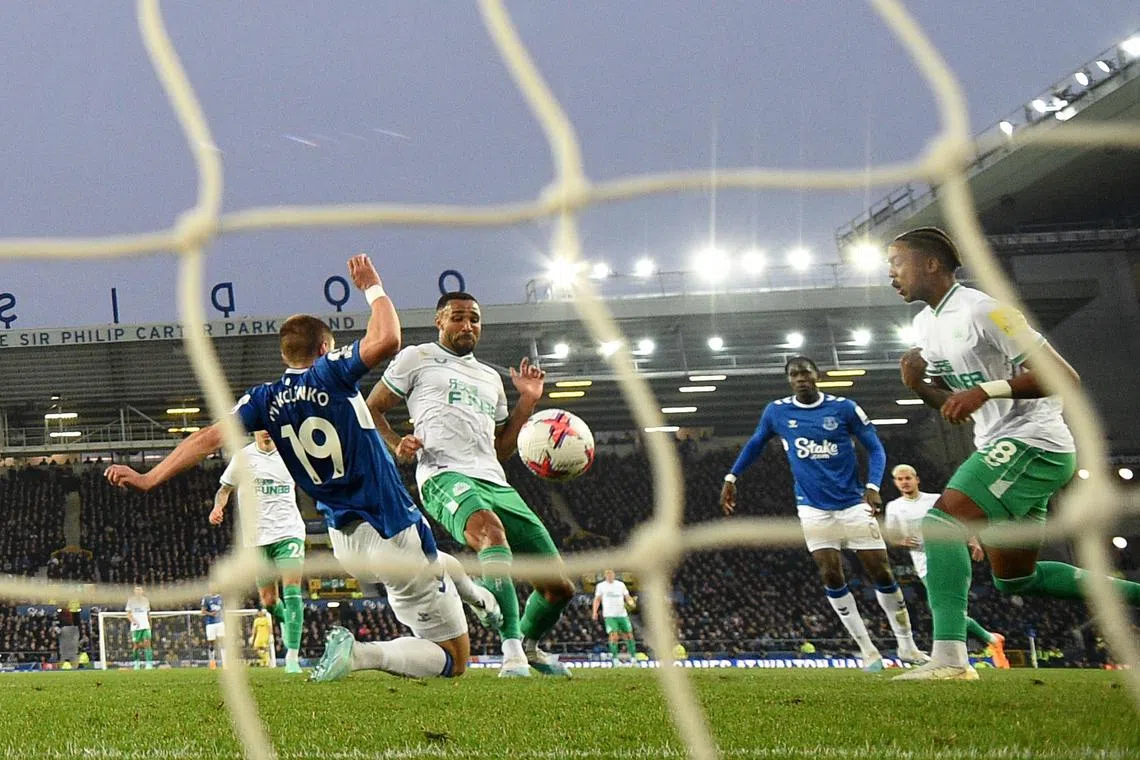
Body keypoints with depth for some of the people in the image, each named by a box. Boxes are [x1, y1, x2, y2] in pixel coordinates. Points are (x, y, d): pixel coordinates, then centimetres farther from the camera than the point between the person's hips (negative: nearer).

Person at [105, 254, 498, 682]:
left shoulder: (265, 399, 2)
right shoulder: (330, 374, -12)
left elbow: (209, 438, -8)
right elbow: (386, 340, -26)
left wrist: (149, 479, -8)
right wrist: (373, 288, -10)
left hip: (347, 545, 7)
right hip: (393, 536, -7)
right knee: (454, 658, -3)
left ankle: (474, 595, 59)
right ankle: (361, 654, -21)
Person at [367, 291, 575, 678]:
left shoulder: (491, 379, 31)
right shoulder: (417, 358, 15)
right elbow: (370, 411, 15)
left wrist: (527, 403, 22)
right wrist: (396, 445, -4)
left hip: (495, 483, 7)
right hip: (444, 475, -6)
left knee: (559, 587, 1)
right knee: (491, 531, -42)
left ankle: (529, 643, 33)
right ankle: (512, 650, -46)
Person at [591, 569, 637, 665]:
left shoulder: (621, 585, 11)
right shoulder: (601, 586, 7)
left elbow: (627, 597, 13)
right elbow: (597, 599, 9)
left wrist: (631, 603, -9)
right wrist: (595, 612, -3)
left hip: (622, 614, 3)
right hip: (609, 615, -3)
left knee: (629, 635, 4)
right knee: (614, 635, -16)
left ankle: (633, 657, 17)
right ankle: (615, 658, -12)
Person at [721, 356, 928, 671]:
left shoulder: (844, 408, -5)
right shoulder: (776, 412, 1)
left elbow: (875, 448, -2)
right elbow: (755, 444, 18)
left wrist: (873, 486, -16)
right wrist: (731, 478, 11)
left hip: (853, 504, -1)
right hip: (813, 508, 1)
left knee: (882, 574, -2)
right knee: (832, 576, -12)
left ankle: (907, 645, 14)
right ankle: (867, 650, -1)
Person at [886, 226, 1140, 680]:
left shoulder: (980, 312, -17)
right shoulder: (926, 325, 12)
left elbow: (1064, 375, -20)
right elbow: (952, 405, 22)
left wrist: (985, 390, -27)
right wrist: (917, 384, 1)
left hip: (1032, 441, -10)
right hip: (1004, 448, 11)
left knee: (942, 521, -24)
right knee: (1017, 579, 15)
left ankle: (949, 657, -31)